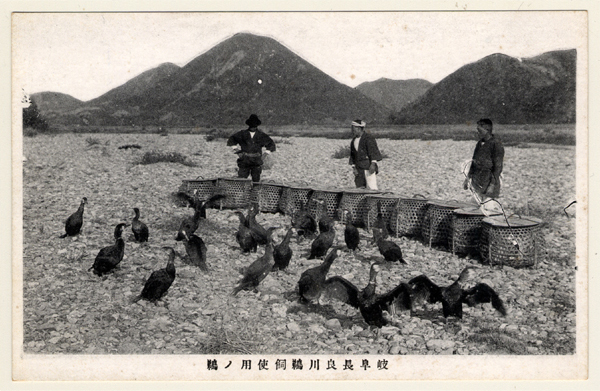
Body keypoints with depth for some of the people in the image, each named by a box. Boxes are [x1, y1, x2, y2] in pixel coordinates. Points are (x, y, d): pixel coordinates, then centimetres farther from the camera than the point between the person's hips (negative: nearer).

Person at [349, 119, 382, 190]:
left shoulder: (368, 138, -6)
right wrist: (353, 167, 8)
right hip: (359, 168, 7)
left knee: (371, 188, -13)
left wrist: (373, 163, -22)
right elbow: (352, 155, 17)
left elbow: (373, 150, -13)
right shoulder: (353, 141, 15)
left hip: (369, 166, -7)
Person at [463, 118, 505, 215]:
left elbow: (498, 167, -15)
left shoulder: (496, 145, -12)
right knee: (482, 207, 10)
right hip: (476, 181, 8)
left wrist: (492, 185, -19)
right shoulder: (480, 143, 12)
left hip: (488, 181, -8)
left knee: (489, 209, -9)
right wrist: (468, 177, 18)